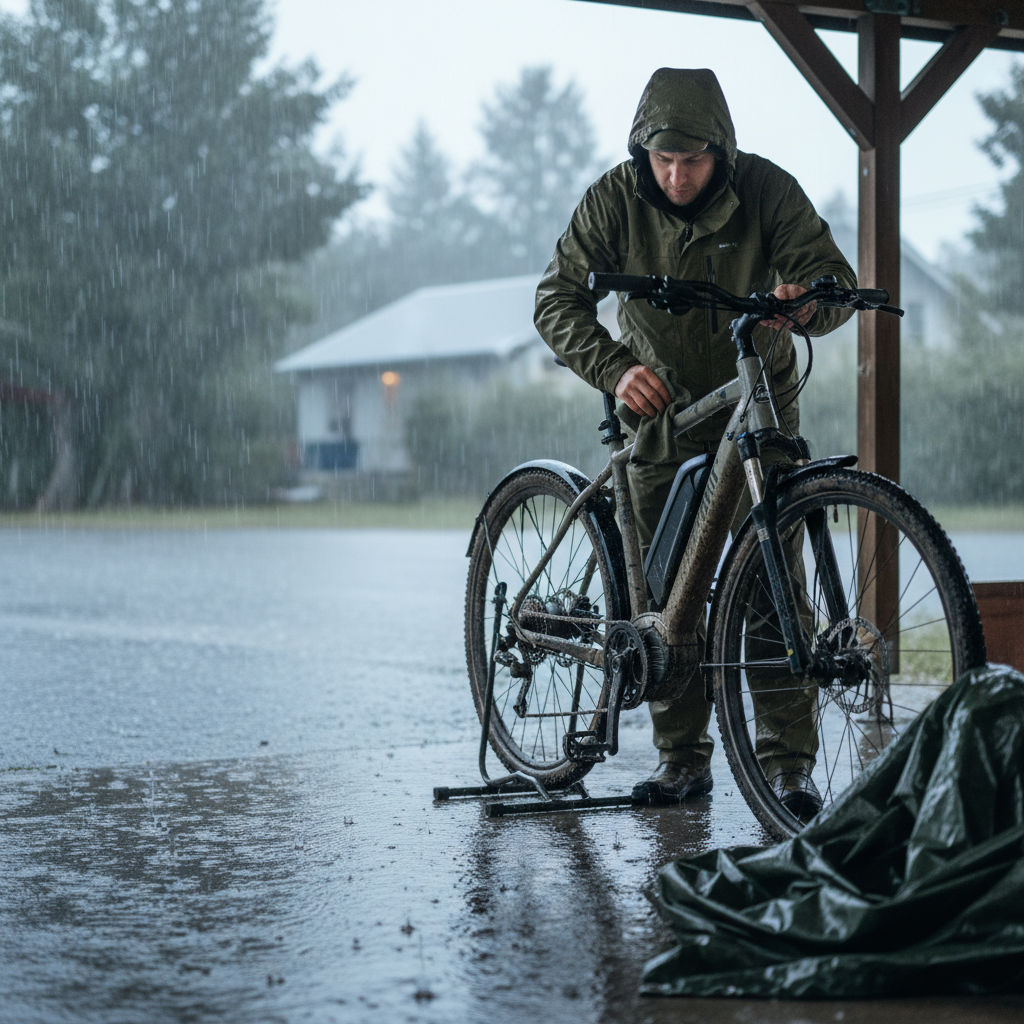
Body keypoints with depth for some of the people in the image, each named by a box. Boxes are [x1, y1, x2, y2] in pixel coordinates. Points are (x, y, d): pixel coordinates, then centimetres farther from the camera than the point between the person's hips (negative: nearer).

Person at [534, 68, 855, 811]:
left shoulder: (765, 189, -16)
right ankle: (682, 757, 9)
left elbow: (836, 277, -18)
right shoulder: (615, 199, -13)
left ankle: (789, 761, -4)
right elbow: (558, 299, -14)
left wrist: (804, 299, -43)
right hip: (662, 409, 2)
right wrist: (614, 368, -32)